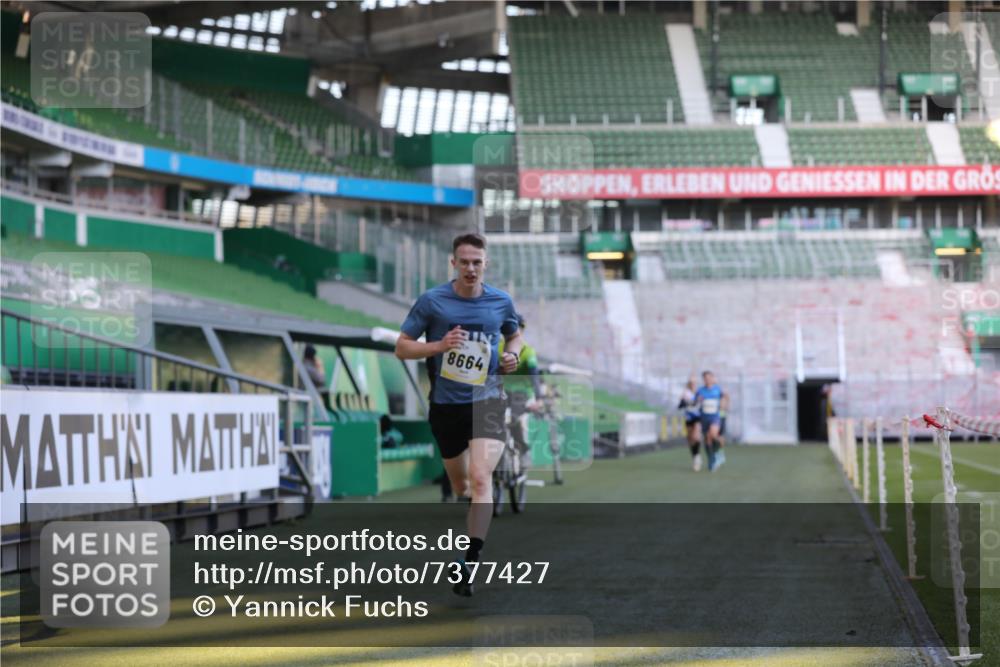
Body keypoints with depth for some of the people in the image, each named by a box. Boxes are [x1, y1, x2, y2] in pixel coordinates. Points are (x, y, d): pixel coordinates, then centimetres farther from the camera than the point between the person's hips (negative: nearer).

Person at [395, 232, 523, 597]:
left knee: (480, 478, -21)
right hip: (446, 404, 1)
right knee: (459, 485, 16)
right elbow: (402, 347, -1)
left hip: (487, 401, -1)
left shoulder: (501, 301, 2)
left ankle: (470, 563, -23)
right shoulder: (431, 301, -4)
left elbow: (514, 334, 23)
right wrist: (439, 345, -17)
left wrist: (513, 354, 0)